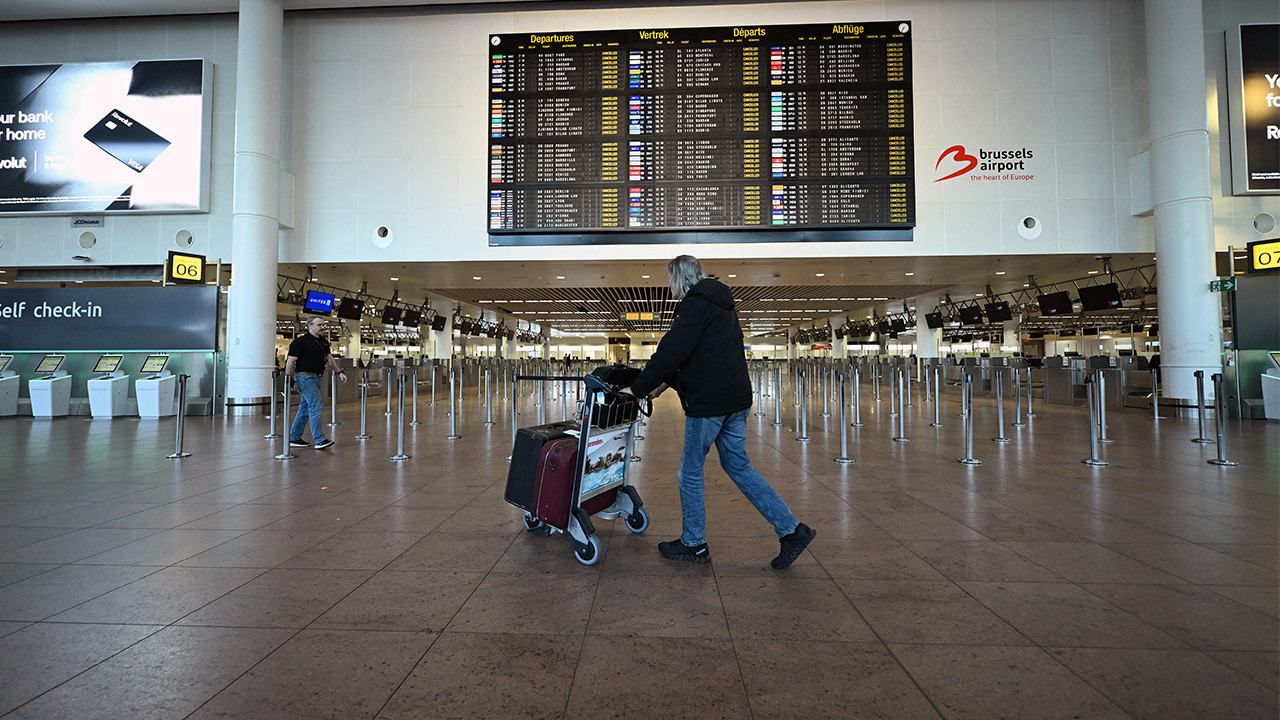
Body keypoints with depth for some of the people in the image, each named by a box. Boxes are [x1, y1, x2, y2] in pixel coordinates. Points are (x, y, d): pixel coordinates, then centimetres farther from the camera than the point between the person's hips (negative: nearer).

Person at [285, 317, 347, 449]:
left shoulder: (323, 341, 15)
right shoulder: (301, 341, -9)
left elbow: (329, 357, 23)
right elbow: (291, 361, -9)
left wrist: (339, 372, 15)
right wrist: (290, 379, -10)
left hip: (316, 378, 9)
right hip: (305, 377, -8)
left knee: (305, 409, 12)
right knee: (316, 406, -12)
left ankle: (294, 438, 20)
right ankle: (319, 440, -10)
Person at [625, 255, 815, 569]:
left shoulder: (695, 305, -13)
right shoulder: (721, 304, 18)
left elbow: (671, 352, -19)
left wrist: (638, 388, -11)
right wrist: (668, 381, 22)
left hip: (708, 403, -9)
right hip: (736, 400, 9)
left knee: (690, 472, 6)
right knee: (738, 466, 15)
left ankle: (693, 545, 19)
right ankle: (792, 529, 12)